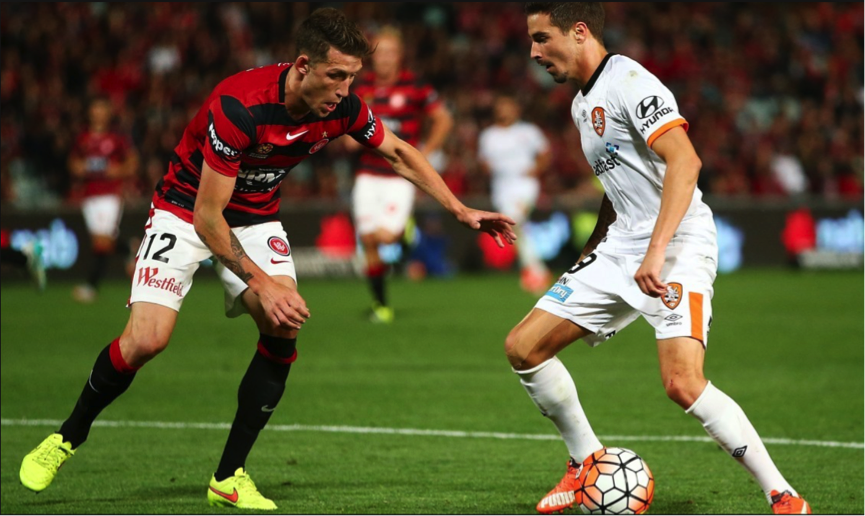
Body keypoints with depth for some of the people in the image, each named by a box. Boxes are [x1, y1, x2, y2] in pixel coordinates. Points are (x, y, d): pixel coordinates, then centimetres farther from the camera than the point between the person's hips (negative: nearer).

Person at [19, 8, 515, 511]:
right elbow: (207, 218, -28)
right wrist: (262, 284, -29)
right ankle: (67, 438, 8)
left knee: (284, 329, -17)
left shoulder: (343, 107, -16)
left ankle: (229, 477, -6)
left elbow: (400, 153, 6)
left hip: (257, 216, 5)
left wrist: (462, 211, 2)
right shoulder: (240, 106, -34)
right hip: (188, 210, -5)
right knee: (147, 339, -18)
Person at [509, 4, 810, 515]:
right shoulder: (582, 103, 17)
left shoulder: (628, 81, -14)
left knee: (684, 384, -26)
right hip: (622, 246, 10)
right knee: (523, 347, 3)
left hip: (680, 244, -10)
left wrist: (656, 252, -34)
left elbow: (684, 161, -27)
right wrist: (589, 256, 30)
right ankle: (588, 462, 19)